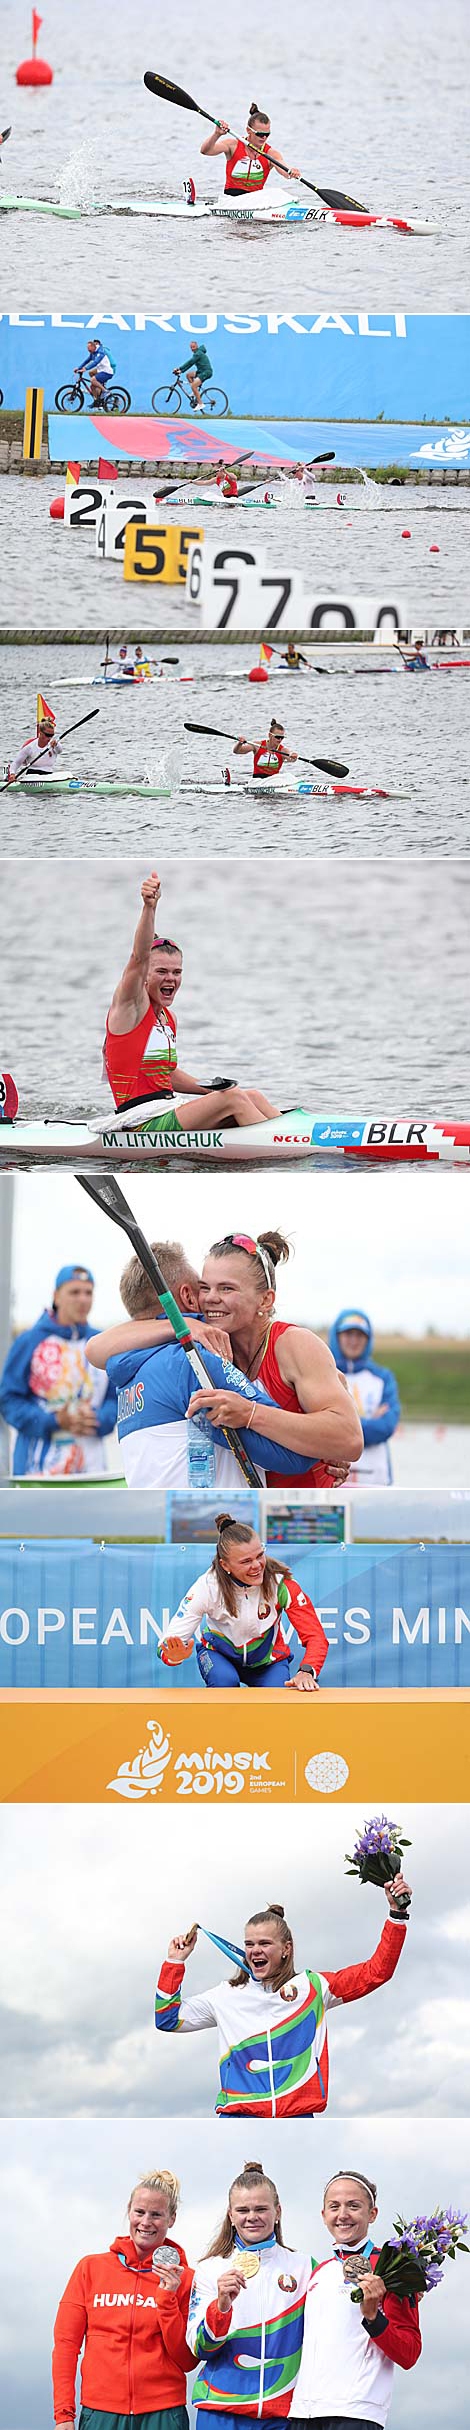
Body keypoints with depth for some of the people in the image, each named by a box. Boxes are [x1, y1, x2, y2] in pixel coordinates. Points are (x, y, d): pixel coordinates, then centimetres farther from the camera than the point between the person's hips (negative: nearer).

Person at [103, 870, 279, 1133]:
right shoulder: (130, 1005, -6)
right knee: (233, 1098, -20)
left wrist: (210, 1089, 13)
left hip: (169, 1109, 9)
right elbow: (139, 957, -23)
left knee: (252, 1096, 0)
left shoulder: (168, 1018, 18)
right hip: (142, 1125, -9)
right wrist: (149, 908, -38)